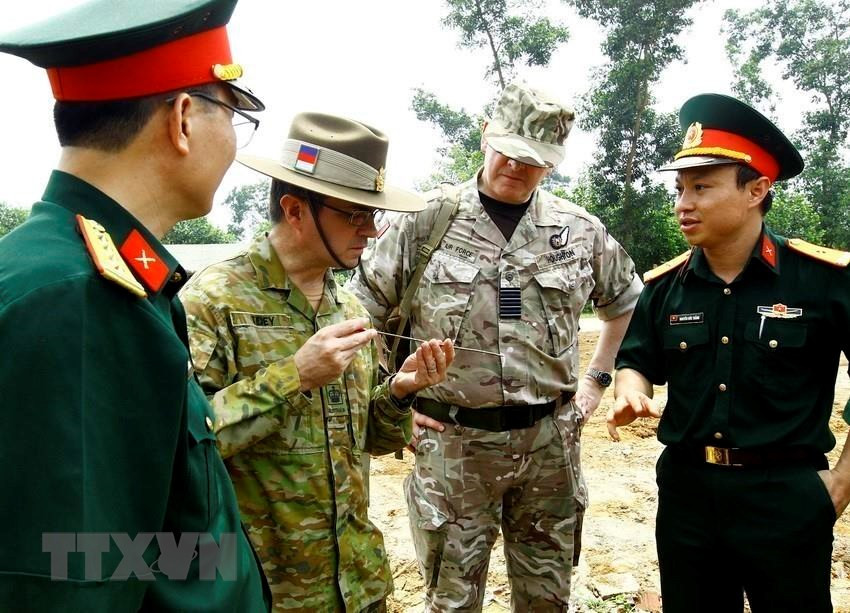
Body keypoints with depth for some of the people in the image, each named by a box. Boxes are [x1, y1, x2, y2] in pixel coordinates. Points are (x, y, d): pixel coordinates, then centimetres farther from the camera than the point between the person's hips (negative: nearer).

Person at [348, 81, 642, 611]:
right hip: (453, 443, -2)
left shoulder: (581, 230, 3)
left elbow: (627, 303, 21)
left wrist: (597, 379, 13)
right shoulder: (428, 220, -6)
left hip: (551, 441, 3)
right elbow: (359, 312, 0)